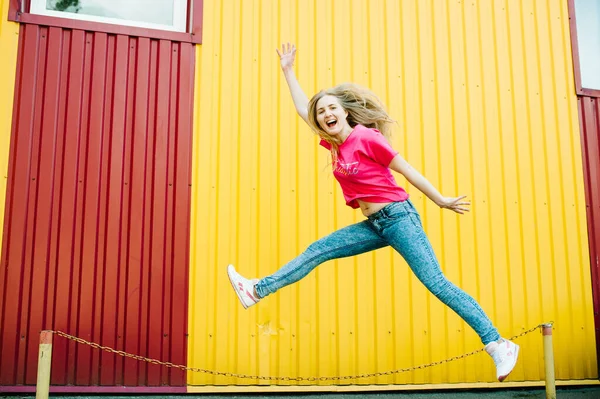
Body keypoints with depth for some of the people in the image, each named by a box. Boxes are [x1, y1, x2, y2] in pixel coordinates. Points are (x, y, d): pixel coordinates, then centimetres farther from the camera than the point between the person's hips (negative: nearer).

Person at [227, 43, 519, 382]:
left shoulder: (365, 138, -11)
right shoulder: (335, 143, 10)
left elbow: (407, 170, -7)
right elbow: (302, 108, 22)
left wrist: (441, 200, -2)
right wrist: (288, 70, 24)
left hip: (398, 216, -7)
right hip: (375, 225, 8)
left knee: (436, 282, -13)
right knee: (317, 251, 7)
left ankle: (498, 344, -10)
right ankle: (257, 290, 16)